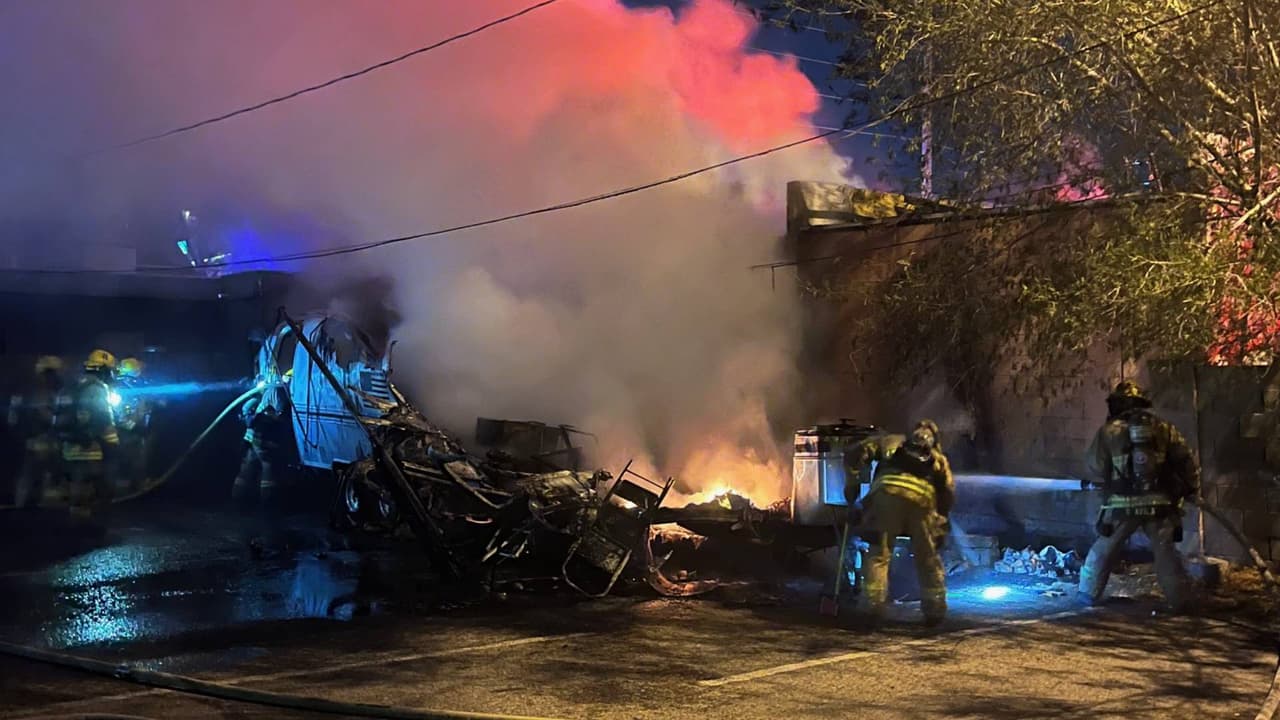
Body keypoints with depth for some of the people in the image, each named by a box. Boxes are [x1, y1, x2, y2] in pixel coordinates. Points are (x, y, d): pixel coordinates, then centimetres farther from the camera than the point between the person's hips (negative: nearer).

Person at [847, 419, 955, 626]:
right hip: (921, 499, 1)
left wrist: (852, 482, 22)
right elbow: (949, 491, 27)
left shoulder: (892, 442, 34)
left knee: (879, 553, 6)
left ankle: (875, 606, -2)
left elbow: (862, 451, 19)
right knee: (928, 559, 15)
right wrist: (940, 519, 37)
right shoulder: (938, 458, 36)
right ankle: (935, 609, 17)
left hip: (888, 492, -1)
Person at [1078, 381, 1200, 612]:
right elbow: (1186, 459, 3)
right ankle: (1181, 601, 3)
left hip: (1122, 505, -1)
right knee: (1166, 553, 7)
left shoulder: (1108, 431, -1)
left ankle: (1089, 594, 22)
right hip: (1158, 504, 1)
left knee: (1104, 549, 14)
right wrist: (1191, 489, 16)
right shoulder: (1163, 428, 5)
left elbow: (1095, 470, 1)